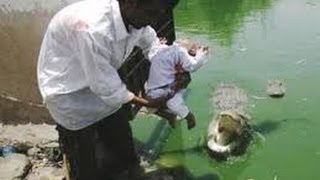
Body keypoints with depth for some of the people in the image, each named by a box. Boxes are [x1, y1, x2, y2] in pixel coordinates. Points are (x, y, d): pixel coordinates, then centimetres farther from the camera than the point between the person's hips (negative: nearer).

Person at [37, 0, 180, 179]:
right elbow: (106, 86, -30)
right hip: (70, 94, -7)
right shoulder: (92, 29, -41)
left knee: (125, 155, 17)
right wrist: (149, 103, -17)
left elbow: (151, 42, 4)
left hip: (105, 88, 7)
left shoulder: (134, 16, -18)